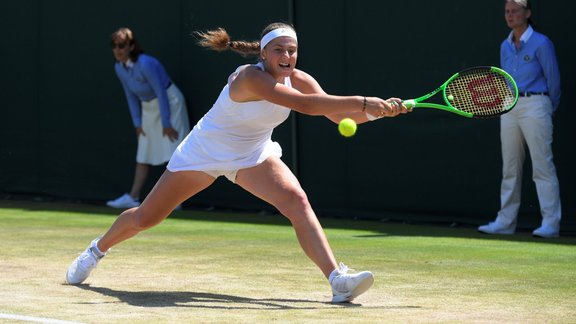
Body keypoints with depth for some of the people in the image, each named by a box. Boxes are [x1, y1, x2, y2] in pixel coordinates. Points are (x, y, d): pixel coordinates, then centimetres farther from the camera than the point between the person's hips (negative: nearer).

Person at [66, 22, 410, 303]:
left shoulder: (299, 80, -14)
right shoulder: (250, 78, -34)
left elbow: (339, 115, -16)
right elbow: (304, 104, -46)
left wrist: (380, 110, -34)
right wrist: (363, 102, -51)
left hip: (254, 156, 4)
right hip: (204, 153, -4)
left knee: (298, 201, -24)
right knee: (145, 218, 9)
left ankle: (338, 280, -33)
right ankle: (97, 250, 39)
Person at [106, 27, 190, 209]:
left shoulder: (146, 64, -27)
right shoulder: (119, 68, -4)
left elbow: (161, 93, -24)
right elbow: (131, 96, 6)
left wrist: (166, 123, -21)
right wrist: (137, 122, 3)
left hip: (169, 103, -8)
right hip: (148, 108, 8)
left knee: (173, 153, -10)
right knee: (143, 156, 7)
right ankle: (133, 197, 7)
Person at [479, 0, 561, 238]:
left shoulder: (541, 44, -5)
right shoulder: (506, 46, 14)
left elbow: (554, 80, 0)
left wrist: (547, 110, 9)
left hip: (535, 105, -6)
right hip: (509, 108, 7)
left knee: (542, 166, -8)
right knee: (510, 169, 8)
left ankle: (551, 224, -7)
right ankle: (505, 222, 11)